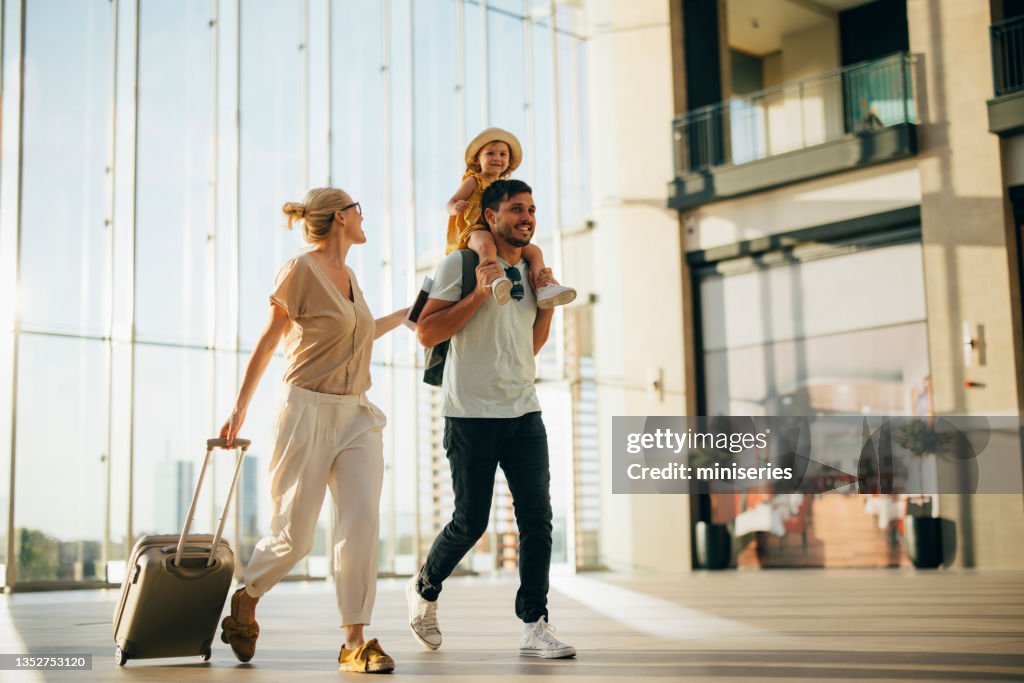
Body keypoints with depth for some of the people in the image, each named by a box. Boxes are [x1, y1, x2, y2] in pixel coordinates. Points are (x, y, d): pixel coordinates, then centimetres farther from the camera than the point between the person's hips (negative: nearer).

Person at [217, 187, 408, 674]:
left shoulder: (347, 274, 14)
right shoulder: (300, 271, -8)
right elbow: (269, 342, -2)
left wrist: (403, 315, 34)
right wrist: (240, 409, 1)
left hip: (356, 416, 6)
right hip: (309, 411, -6)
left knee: (361, 522, -9)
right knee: (294, 537, -1)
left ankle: (355, 642, -5)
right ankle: (245, 600, 28)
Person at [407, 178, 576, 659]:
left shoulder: (528, 270, 15)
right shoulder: (461, 264, -4)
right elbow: (427, 333, -11)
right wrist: (480, 293, -17)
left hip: (524, 412, 5)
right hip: (471, 414, -5)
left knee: (537, 517, -3)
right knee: (471, 522, 0)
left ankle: (534, 625, 3)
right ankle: (423, 589, 27)